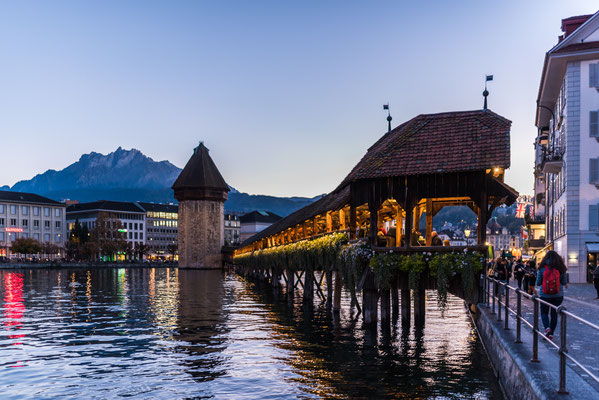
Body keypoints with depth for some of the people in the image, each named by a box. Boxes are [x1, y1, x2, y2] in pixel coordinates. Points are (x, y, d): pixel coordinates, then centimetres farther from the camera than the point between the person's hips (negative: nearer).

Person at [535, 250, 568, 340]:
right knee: (554, 314, 11)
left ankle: (547, 328, -11)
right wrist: (566, 284, 21)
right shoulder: (561, 268, -5)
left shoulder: (542, 268, -8)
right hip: (558, 295, 1)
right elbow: (564, 282, -1)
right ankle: (551, 334, 12)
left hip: (544, 295, -1)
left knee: (544, 312, 13)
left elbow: (538, 283, -5)